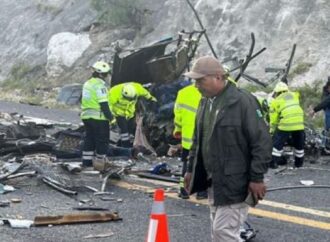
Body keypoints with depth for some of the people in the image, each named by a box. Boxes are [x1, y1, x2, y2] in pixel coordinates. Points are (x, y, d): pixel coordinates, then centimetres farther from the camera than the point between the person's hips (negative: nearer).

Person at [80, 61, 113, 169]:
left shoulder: (87, 83, 15)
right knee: (102, 140, 1)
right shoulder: (100, 85, -15)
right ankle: (100, 160, 1)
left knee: (89, 139, 15)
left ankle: (87, 160, 18)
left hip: (86, 116, 9)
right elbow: (104, 104, -19)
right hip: (99, 117, -9)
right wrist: (110, 117, -16)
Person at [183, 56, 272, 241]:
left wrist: (257, 178, -18)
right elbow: (198, 140, 21)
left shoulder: (243, 101, -17)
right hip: (214, 182, 8)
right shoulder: (206, 102, 9)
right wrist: (191, 169, 19)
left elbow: (262, 142, -17)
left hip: (234, 183, -8)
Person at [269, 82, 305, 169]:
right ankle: (299, 162, 27)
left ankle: (273, 162, 6)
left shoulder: (276, 101, 10)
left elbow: (273, 119, 10)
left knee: (278, 143, 9)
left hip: (286, 123, -3)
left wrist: (272, 130, 21)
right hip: (299, 123, 3)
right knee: (299, 144, 20)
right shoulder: (294, 95, 20)